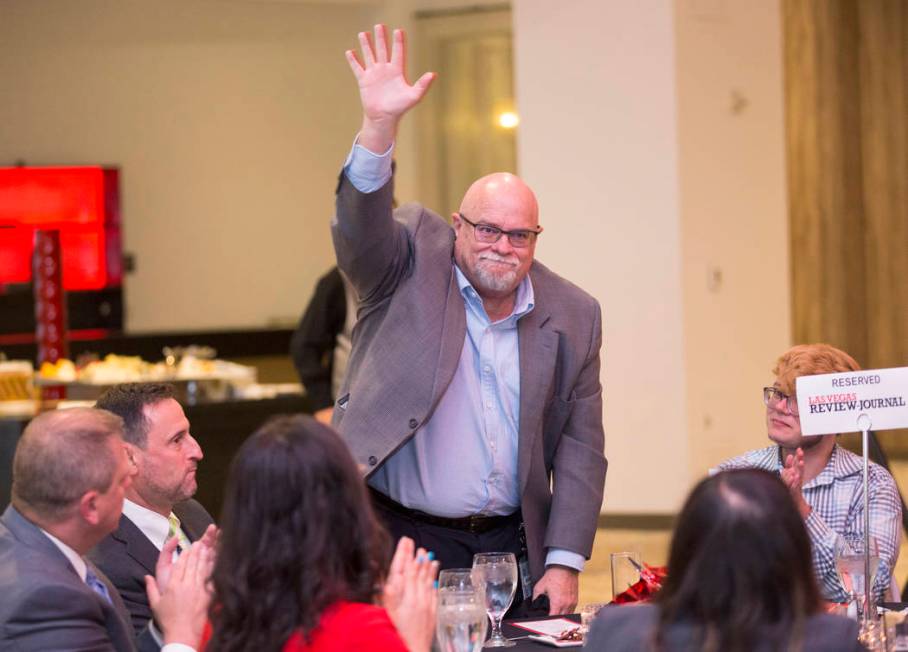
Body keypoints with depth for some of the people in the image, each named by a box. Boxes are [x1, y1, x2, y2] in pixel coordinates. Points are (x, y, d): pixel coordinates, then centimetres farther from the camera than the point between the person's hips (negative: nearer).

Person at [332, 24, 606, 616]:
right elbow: (361, 230, -22)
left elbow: (580, 449, 6)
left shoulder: (573, 316, 6)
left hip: (512, 546, 3)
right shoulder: (415, 261, 0)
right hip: (401, 539, -3)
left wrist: (564, 563, -2)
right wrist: (380, 127, -38)